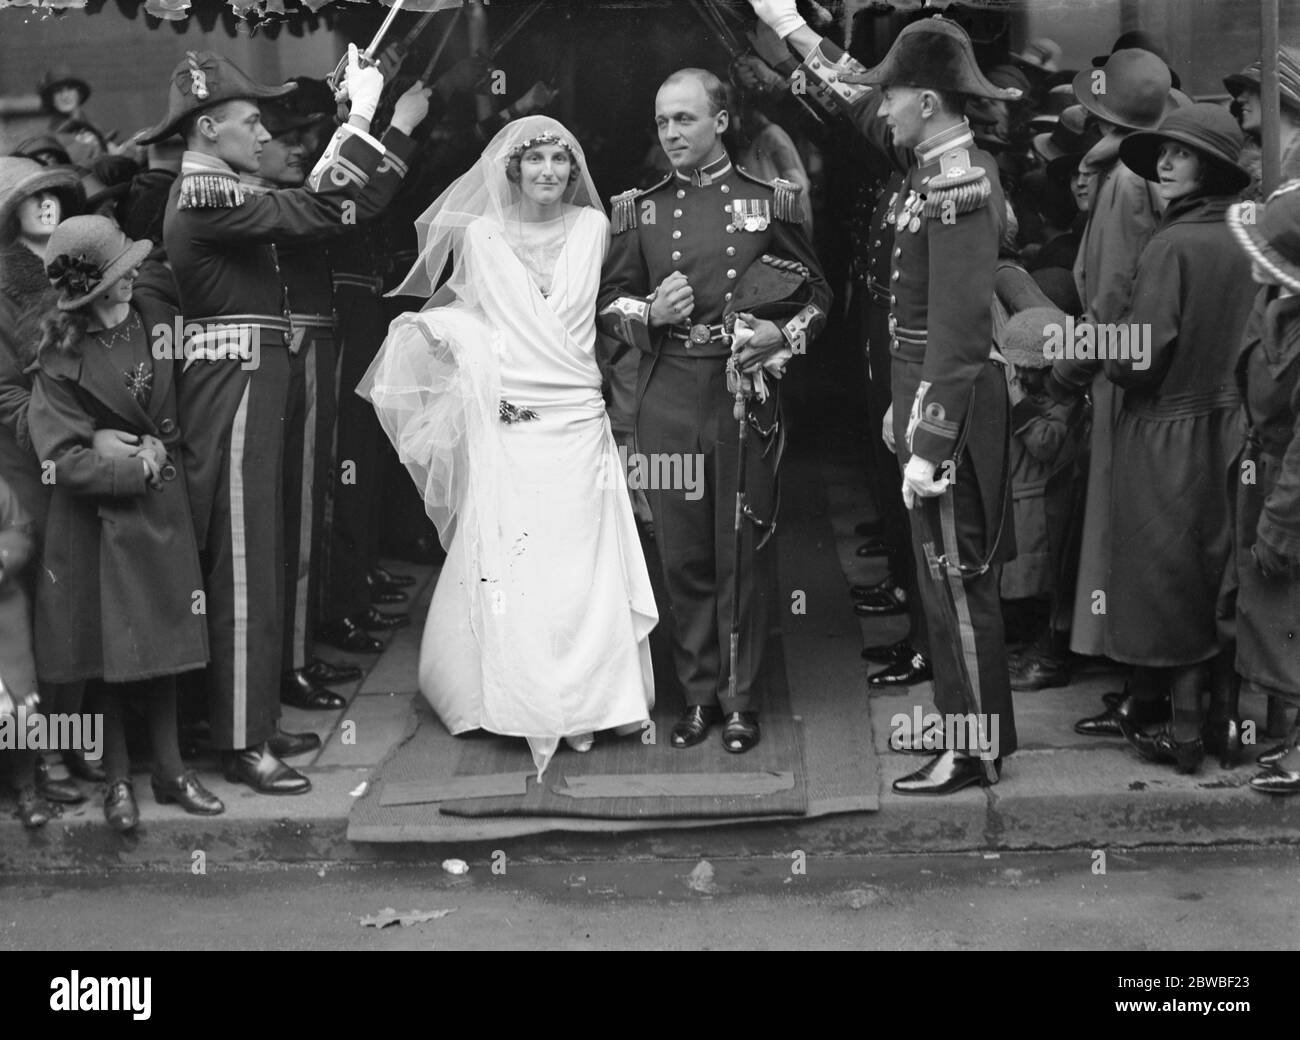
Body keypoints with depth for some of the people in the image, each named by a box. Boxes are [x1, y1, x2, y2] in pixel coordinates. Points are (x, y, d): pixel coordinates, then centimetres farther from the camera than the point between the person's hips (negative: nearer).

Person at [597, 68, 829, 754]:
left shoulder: (768, 201, 4)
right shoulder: (639, 209, 8)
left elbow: (816, 293, 11)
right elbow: (609, 303, 11)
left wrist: (782, 334, -8)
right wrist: (650, 314, -10)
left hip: (747, 395, -1)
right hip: (667, 402, 2)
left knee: (745, 553, 3)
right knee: (683, 555, 6)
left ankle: (741, 701, 14)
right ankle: (699, 694, 19)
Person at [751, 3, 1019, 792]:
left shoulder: (960, 187, -19)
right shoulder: (941, 163, 7)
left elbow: (960, 330, -23)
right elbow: (861, 103, 24)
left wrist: (927, 445, -24)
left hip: (952, 408, -9)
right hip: (930, 393, 9)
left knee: (955, 579, -1)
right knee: (958, 575, 16)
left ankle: (975, 752, 9)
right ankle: (972, 725, 26)